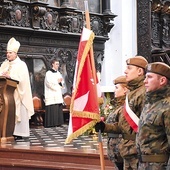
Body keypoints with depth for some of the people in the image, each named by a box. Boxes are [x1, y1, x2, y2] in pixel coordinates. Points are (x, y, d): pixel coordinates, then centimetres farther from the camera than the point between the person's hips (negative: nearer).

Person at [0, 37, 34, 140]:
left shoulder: (21, 64, 0)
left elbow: (21, 79, -12)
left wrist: (10, 76, -23)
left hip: (17, 94, -4)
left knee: (18, 112, -6)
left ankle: (19, 133, -4)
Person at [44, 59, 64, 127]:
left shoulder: (58, 73, 17)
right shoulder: (48, 73, -5)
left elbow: (62, 82, 18)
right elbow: (49, 83, -15)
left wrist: (60, 82, -5)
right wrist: (57, 81, -5)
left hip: (58, 94, 7)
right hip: (51, 95, -7)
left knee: (58, 109, 3)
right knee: (52, 109, -11)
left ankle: (58, 122, 6)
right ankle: (50, 123, -11)